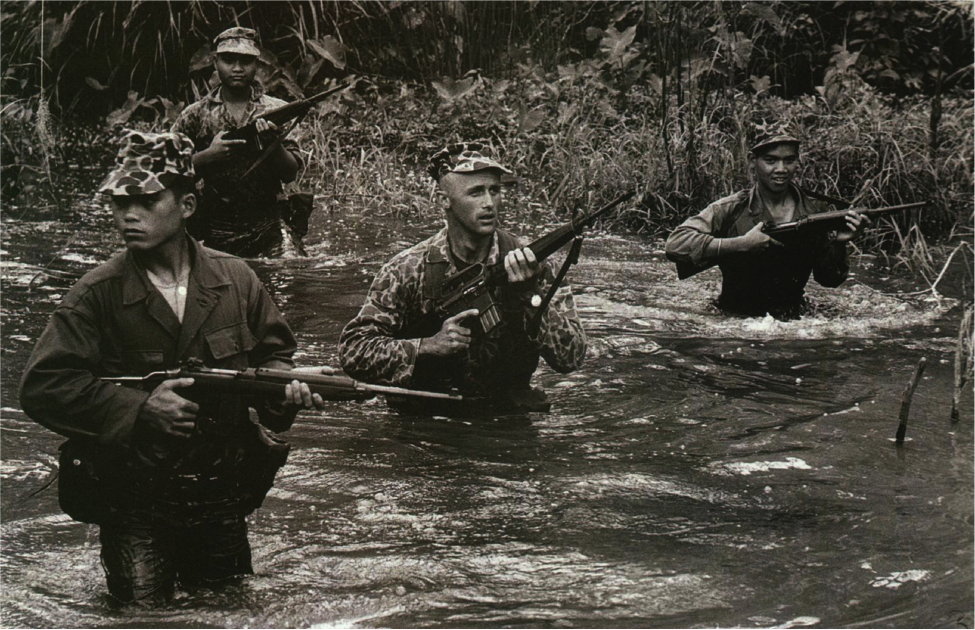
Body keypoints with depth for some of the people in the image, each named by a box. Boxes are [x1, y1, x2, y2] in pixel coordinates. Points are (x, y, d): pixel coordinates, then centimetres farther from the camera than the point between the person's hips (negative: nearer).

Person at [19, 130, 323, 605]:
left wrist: (281, 386, -11)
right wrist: (141, 408, -24)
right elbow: (42, 387, -16)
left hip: (222, 499, 3)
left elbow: (273, 351, 12)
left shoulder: (235, 280, -1)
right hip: (133, 507, -3)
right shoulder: (97, 295, -10)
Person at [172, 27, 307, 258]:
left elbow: (290, 174, 0)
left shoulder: (275, 110, 7)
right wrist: (208, 155, -13)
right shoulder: (195, 115, 7)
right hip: (215, 228, 1)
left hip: (269, 223, -1)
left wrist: (273, 143, -18)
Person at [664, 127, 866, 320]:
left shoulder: (816, 211, 5)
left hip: (792, 323, 3)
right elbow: (676, 244, -19)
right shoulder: (730, 210, -6)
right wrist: (743, 244, -21)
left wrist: (838, 243, -9)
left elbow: (829, 279, 11)